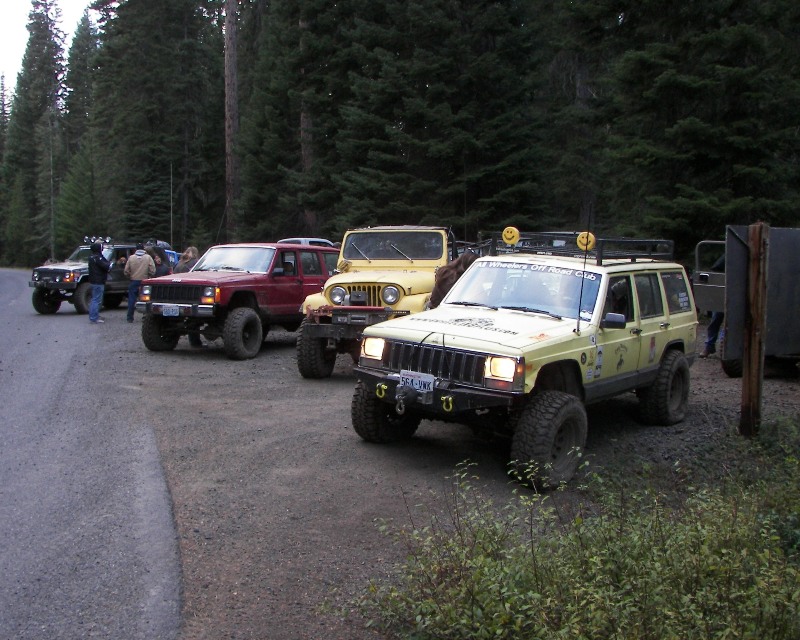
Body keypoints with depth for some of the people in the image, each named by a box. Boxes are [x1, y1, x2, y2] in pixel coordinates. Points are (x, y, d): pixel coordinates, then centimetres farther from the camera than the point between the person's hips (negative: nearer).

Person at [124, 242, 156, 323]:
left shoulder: (131, 257, 0)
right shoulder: (148, 257, -4)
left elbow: (126, 271, -1)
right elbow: (152, 271, -9)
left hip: (134, 281, 1)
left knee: (131, 300, 7)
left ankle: (130, 318, 7)